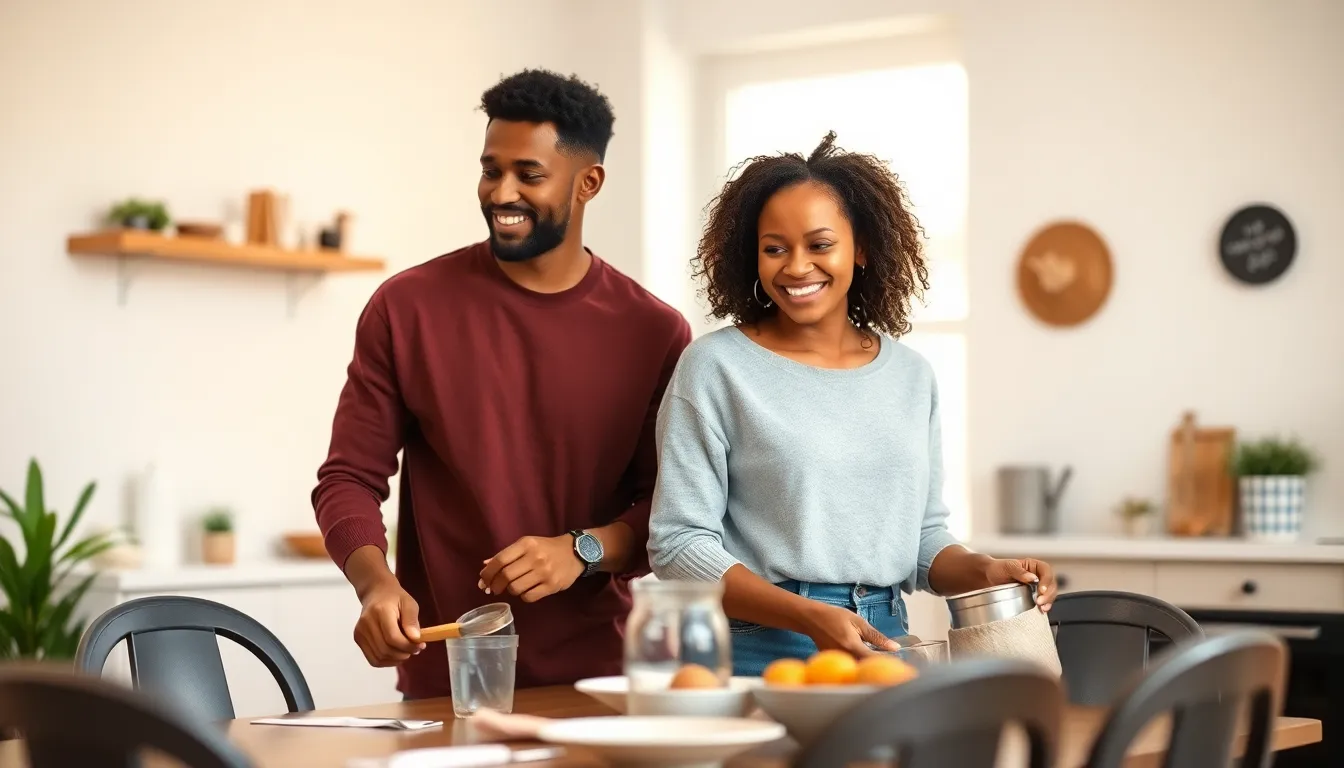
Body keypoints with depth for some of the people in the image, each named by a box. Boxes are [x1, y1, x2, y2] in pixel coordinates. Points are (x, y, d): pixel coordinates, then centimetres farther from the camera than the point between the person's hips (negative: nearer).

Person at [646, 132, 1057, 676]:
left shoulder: (911, 375, 10)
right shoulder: (716, 366, -4)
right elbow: (678, 545, -8)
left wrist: (980, 572, -3)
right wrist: (811, 618, -18)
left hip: (884, 646, 4)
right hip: (760, 651, -4)